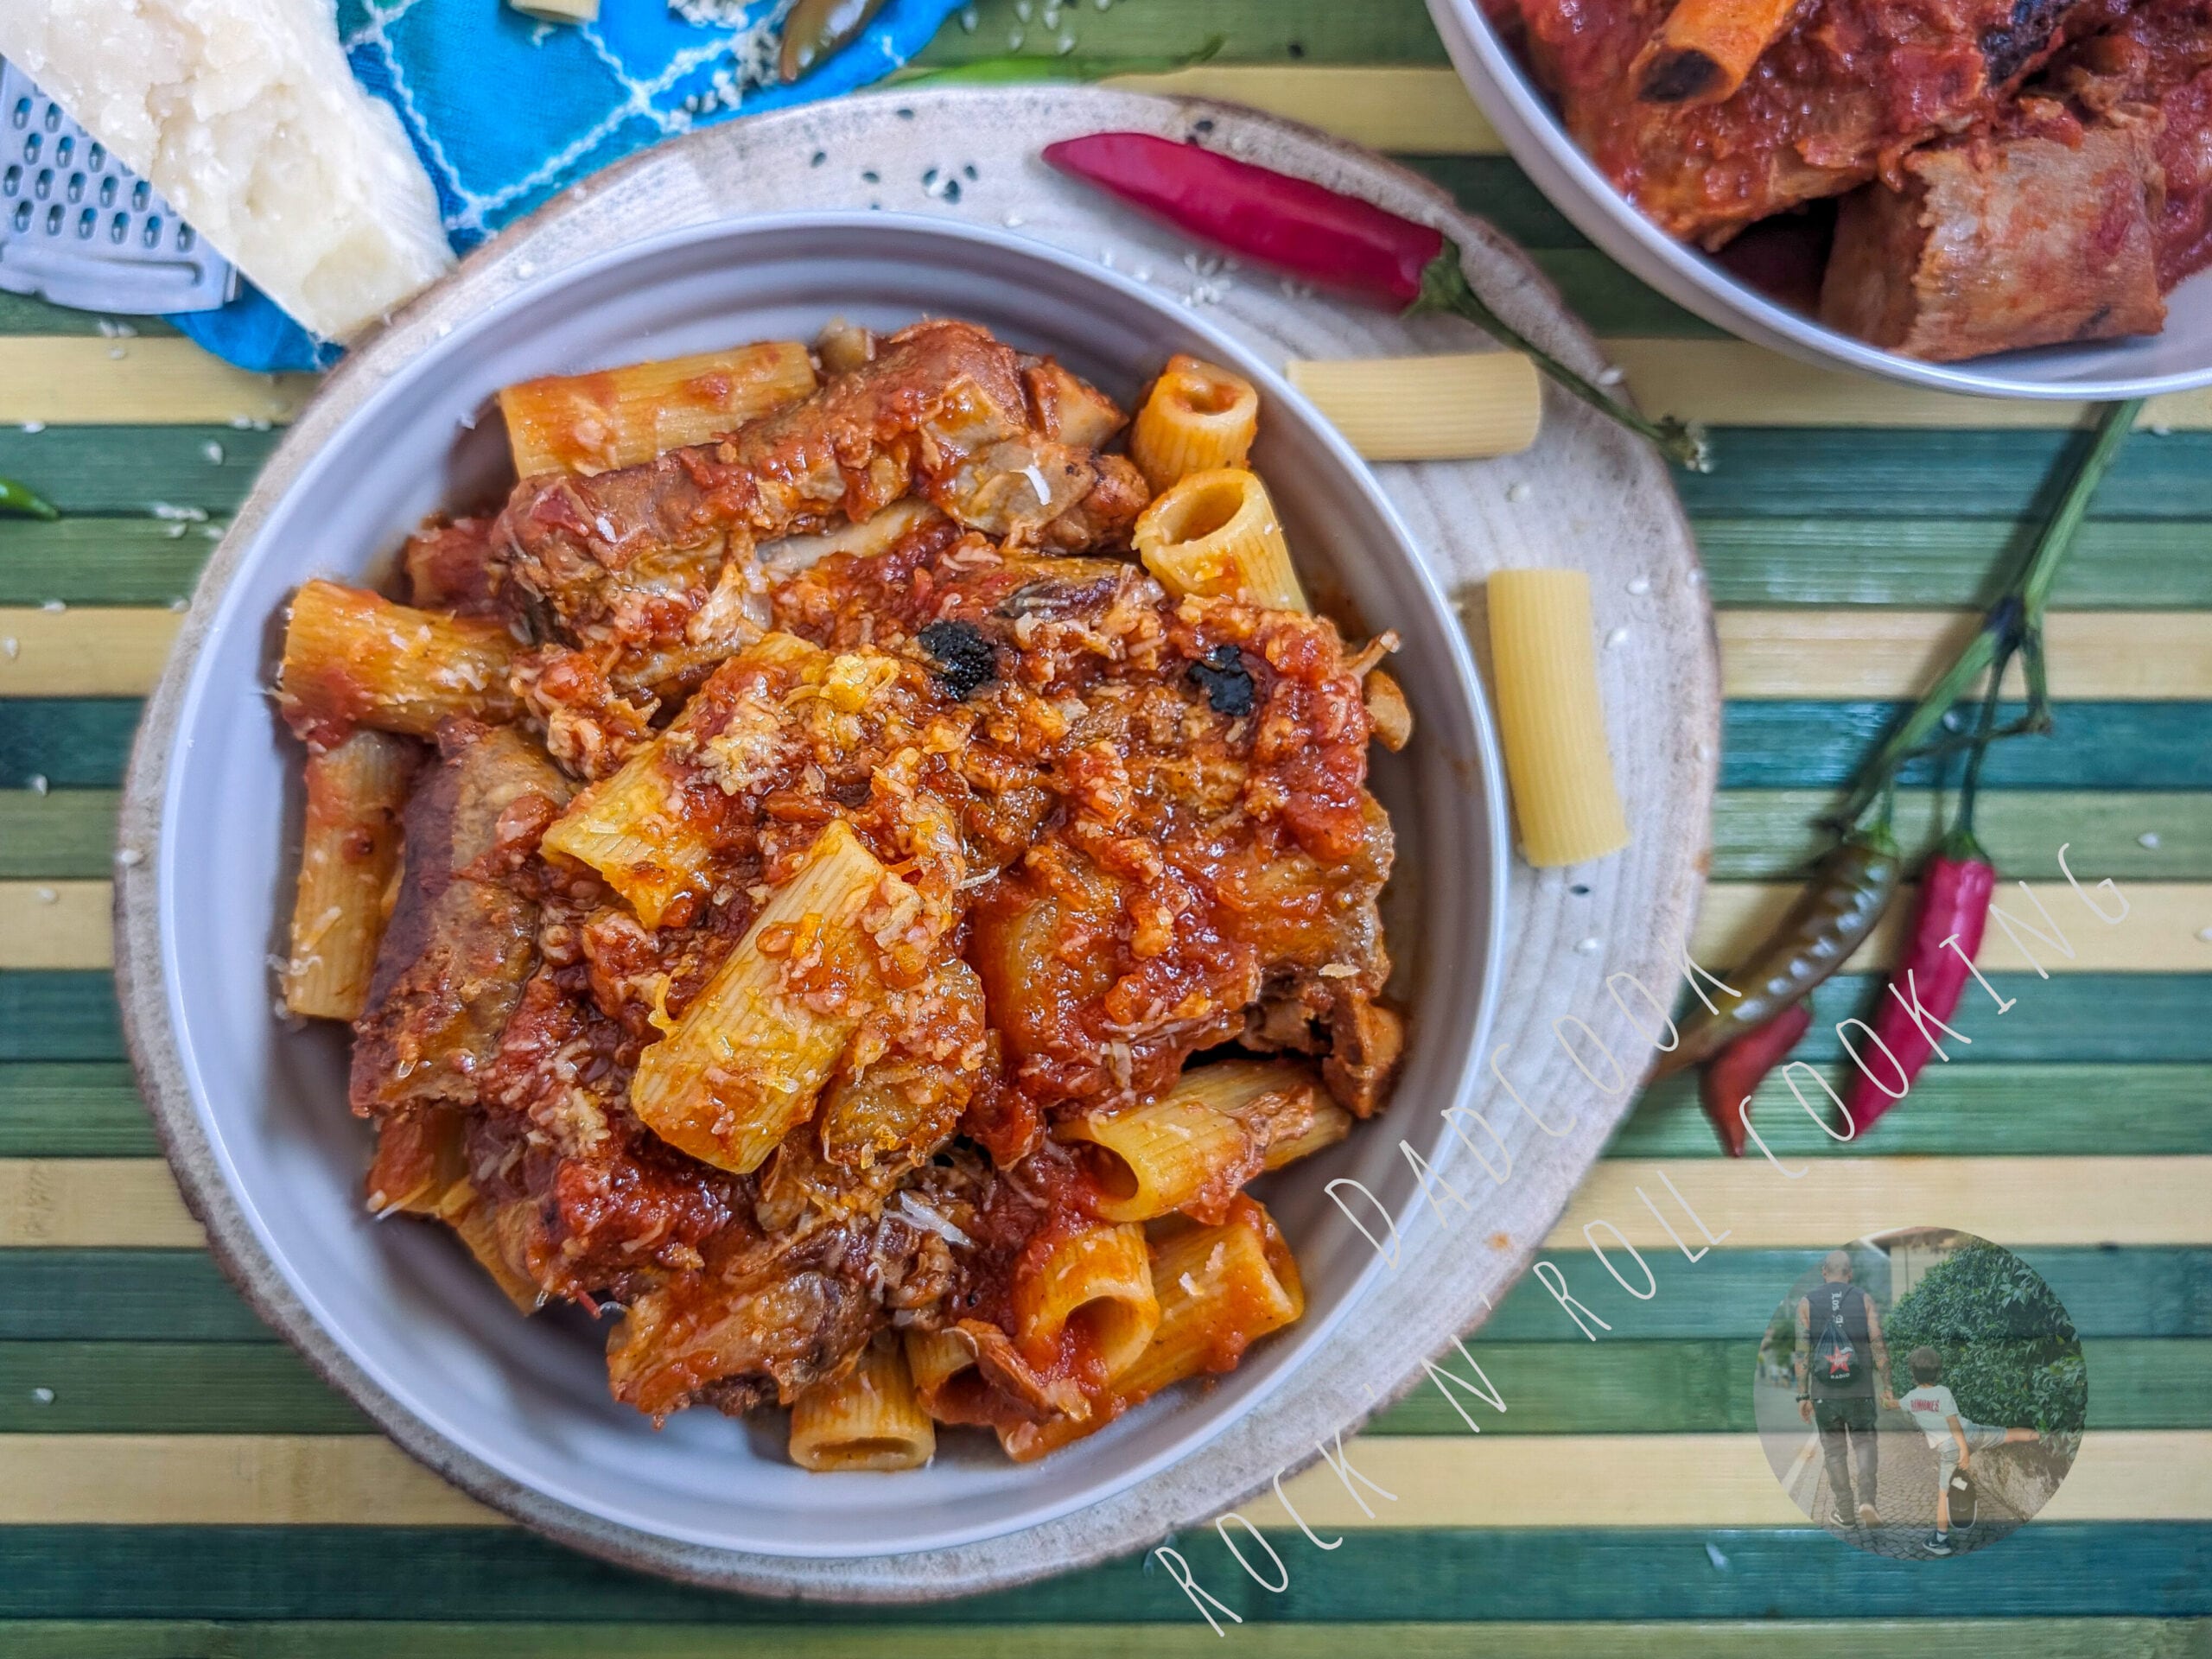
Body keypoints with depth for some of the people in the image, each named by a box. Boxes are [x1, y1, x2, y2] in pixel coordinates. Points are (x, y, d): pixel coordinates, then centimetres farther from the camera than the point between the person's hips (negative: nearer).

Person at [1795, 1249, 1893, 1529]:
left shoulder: (1807, 1303, 1)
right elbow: (1879, 1345, -5)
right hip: (1861, 1390, 0)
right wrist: (1887, 1387, 1)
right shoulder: (1864, 1299, 1)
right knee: (1864, 1442, 14)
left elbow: (1801, 1351, -3)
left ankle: (1843, 1512, 14)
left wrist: (1803, 1395, 1)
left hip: (1824, 1391, 0)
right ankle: (1866, 1499, -5)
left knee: (1834, 1449, 11)